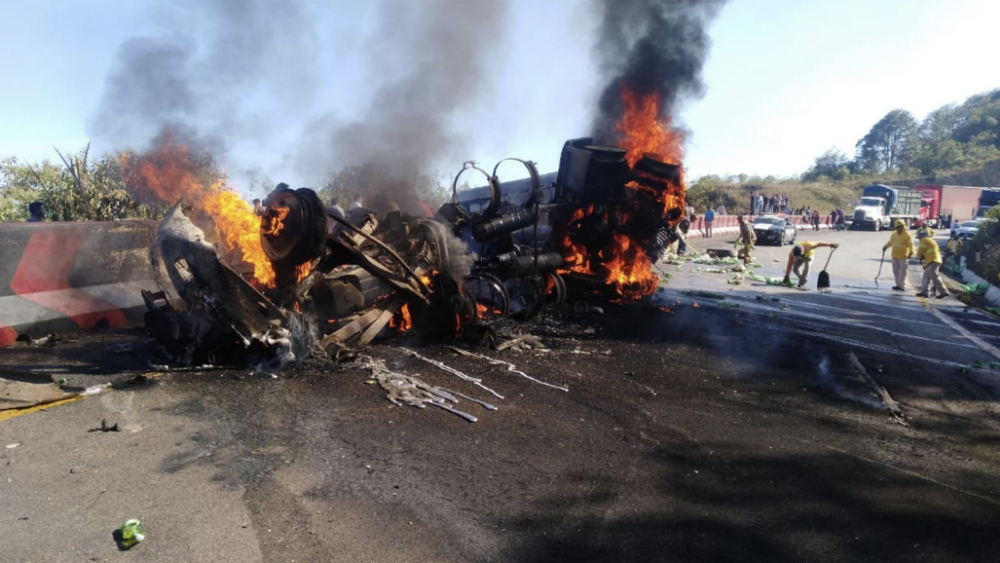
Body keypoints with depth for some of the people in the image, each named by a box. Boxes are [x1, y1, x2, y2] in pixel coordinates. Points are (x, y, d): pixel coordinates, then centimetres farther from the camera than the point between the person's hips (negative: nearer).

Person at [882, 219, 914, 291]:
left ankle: (901, 285, 0)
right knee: (895, 271, 11)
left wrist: (911, 253, -29)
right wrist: (886, 246, 8)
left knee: (902, 271, -3)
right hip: (894, 256, 7)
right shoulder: (894, 234, 10)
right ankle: (898, 284, 20)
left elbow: (910, 244, -17)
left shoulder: (907, 235, -8)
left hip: (903, 256, -7)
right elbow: (890, 242, 24)